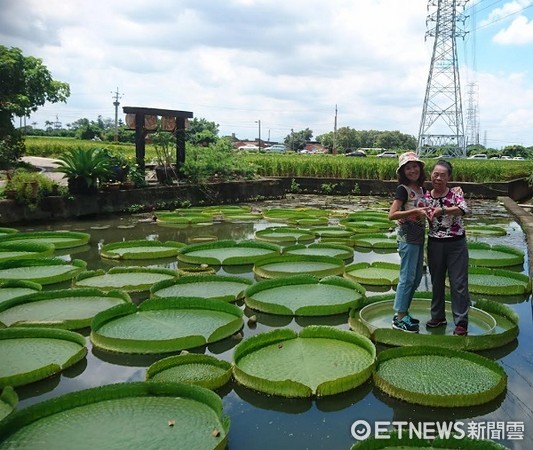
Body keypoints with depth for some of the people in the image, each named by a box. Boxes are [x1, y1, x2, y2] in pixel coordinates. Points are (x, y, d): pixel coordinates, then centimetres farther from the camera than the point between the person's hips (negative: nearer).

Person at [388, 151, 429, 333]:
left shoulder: (421, 188, 11)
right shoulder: (403, 189, -12)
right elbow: (392, 214, -20)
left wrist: (428, 212, 3)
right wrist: (415, 211, -25)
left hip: (419, 237, 8)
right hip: (408, 237, -8)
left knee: (416, 277, 13)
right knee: (407, 277, -4)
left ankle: (402, 313, 24)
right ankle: (399, 319, 5)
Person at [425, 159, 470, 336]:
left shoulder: (456, 192, -7)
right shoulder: (426, 197, 1)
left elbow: (464, 209, -26)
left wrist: (440, 210, -32)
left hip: (456, 243, -3)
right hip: (435, 244, 3)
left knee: (459, 283, 1)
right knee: (437, 282, 15)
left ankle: (461, 322, 10)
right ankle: (438, 316, 31)